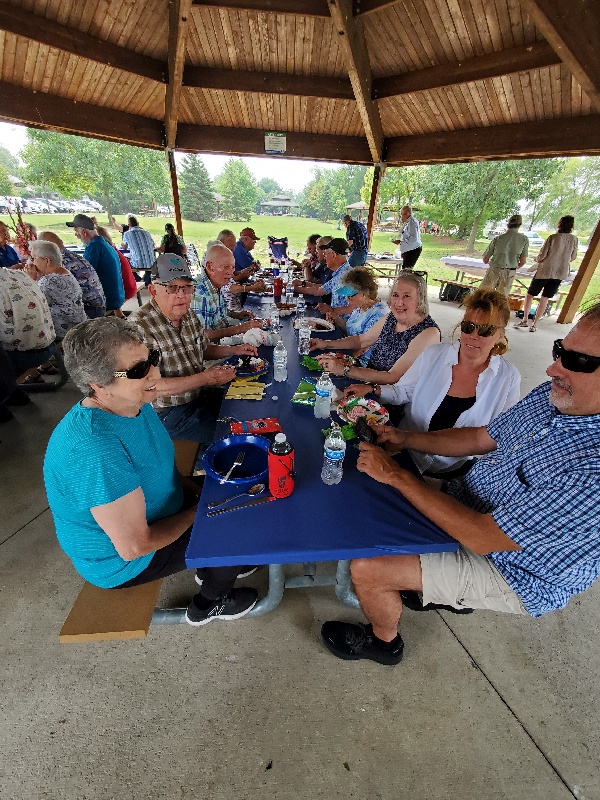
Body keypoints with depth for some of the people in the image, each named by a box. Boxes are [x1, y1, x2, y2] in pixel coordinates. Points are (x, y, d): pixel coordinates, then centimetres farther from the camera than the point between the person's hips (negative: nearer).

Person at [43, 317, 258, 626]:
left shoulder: (133, 404, -10)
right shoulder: (96, 450, -38)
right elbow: (133, 547, -32)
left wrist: (200, 492, -5)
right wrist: (197, 512, -17)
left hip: (154, 516, 8)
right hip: (120, 562, -8)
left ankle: (214, 567, 35)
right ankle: (209, 604, 22)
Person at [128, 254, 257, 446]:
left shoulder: (188, 315, 2)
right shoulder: (140, 326, -23)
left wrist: (234, 350, 4)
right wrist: (204, 378, -27)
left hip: (201, 395, 8)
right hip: (169, 413, -8)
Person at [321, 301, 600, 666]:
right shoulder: (549, 395, -10)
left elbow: (482, 537, -32)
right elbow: (481, 438, 3)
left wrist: (396, 474, -27)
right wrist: (407, 439, -10)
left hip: (510, 572, -7)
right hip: (467, 505, 8)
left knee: (367, 570, -14)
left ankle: (384, 642, 25)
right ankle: (441, 588, 33)